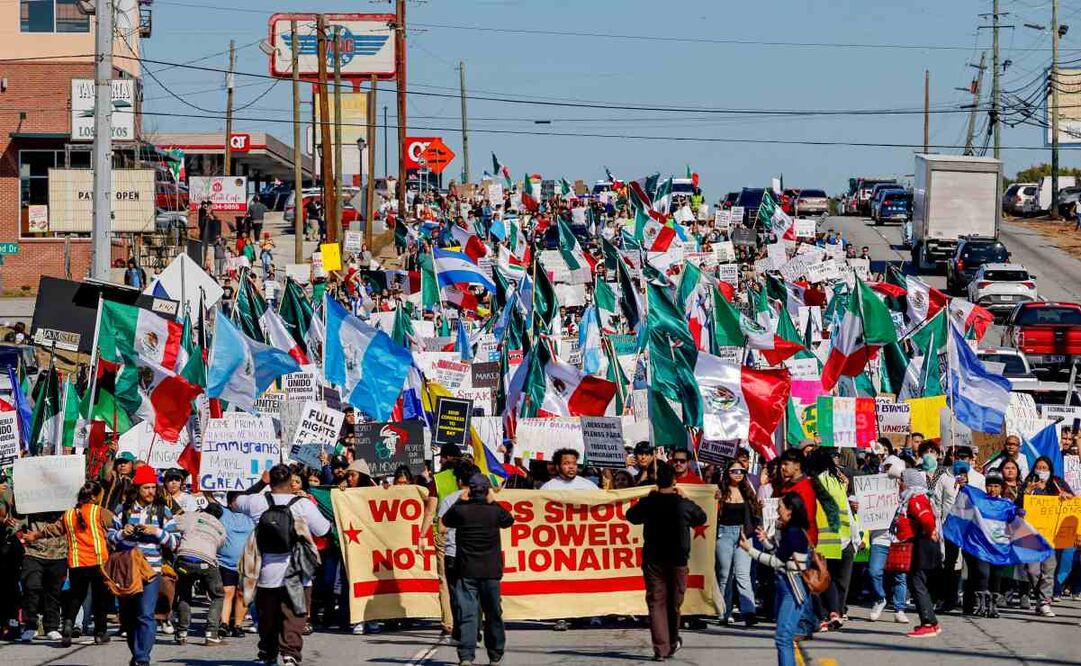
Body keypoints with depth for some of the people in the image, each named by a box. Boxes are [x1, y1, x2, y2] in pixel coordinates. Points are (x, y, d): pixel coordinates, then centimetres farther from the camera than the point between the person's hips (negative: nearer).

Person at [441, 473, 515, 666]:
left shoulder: (461, 511, -7)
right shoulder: (494, 511, -5)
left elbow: (446, 521, 13)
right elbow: (509, 521, 15)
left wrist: (460, 501, 17)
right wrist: (494, 502, 17)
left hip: (466, 570, -1)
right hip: (490, 571, 1)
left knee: (467, 613, -3)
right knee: (493, 613, 12)